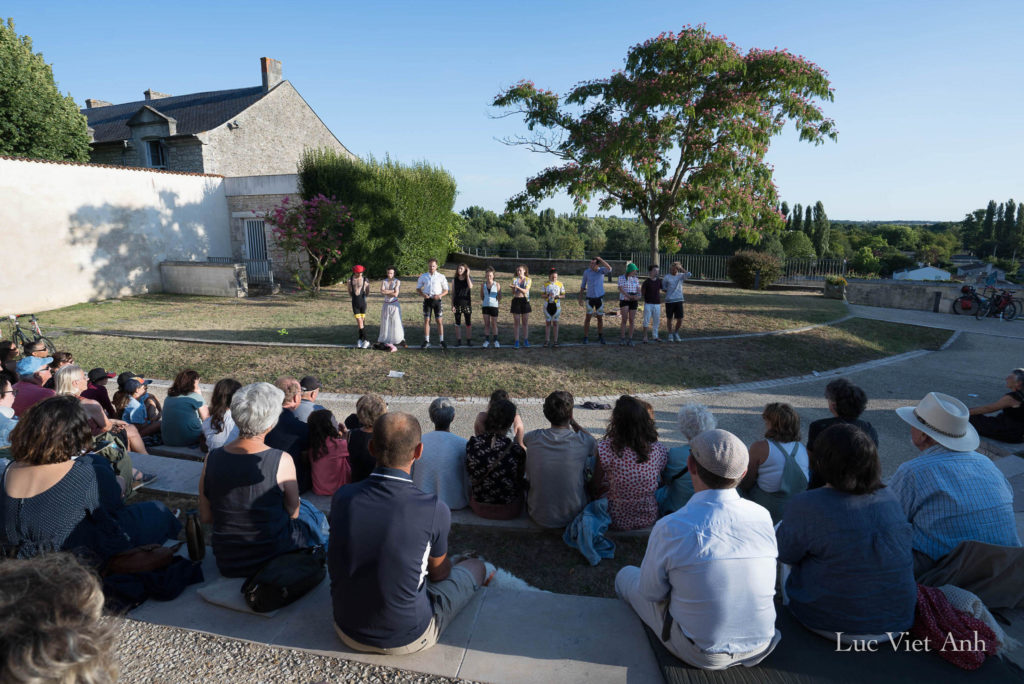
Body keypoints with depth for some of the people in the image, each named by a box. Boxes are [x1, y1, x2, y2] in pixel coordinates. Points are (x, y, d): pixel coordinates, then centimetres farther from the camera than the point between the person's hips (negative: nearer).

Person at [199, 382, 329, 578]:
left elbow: (205, 517, -1)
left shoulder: (211, 459, -12)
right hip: (271, 559, -4)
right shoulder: (282, 460, -24)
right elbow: (293, 512, -9)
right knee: (310, 512, 25)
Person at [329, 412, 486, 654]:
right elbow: (439, 572, -2)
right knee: (475, 567, 17)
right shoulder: (435, 510, -24)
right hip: (406, 639, -4)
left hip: (348, 630, 4)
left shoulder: (342, 497, -14)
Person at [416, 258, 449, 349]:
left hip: (437, 300, -1)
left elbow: (446, 290, 7)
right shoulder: (423, 276, 9)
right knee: (426, 320, 1)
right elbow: (418, 288, 15)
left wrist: (440, 295, -13)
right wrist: (423, 294, -7)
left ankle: (441, 341, 7)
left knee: (440, 321, 0)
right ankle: (426, 342, 8)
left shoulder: (441, 277, 4)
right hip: (427, 300, 1)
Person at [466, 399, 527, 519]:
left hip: (479, 508, 2)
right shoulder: (516, 450, -27)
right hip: (509, 511, -2)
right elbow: (520, 480, -9)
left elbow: (469, 474, -1)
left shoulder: (472, 444, -19)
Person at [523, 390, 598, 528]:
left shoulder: (533, 438, -13)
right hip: (573, 517, -1)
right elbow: (594, 445, 9)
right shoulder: (583, 442, -18)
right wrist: (573, 422, 8)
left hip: (538, 517, 2)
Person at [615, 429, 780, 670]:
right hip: (761, 649, 5)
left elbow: (651, 592, -10)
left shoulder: (670, 528, -26)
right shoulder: (763, 517, -13)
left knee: (626, 576, 19)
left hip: (702, 656, -4)